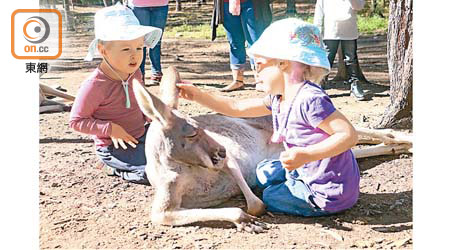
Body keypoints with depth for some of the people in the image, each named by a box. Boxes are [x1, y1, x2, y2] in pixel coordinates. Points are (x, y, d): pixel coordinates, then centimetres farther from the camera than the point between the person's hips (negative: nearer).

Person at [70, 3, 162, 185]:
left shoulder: (134, 73, -2)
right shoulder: (94, 86, -24)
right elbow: (76, 121, -17)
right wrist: (110, 129, -25)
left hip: (141, 133, 8)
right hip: (114, 147, -7)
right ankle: (117, 168, 2)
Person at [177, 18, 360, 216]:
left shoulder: (309, 99, -25)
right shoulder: (278, 99, 5)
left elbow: (349, 135, -28)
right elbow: (237, 108, 14)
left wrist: (306, 155, -35)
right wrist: (198, 95, 11)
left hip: (328, 193, -10)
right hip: (310, 173, 10)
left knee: (270, 197, 7)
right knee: (264, 172, 23)